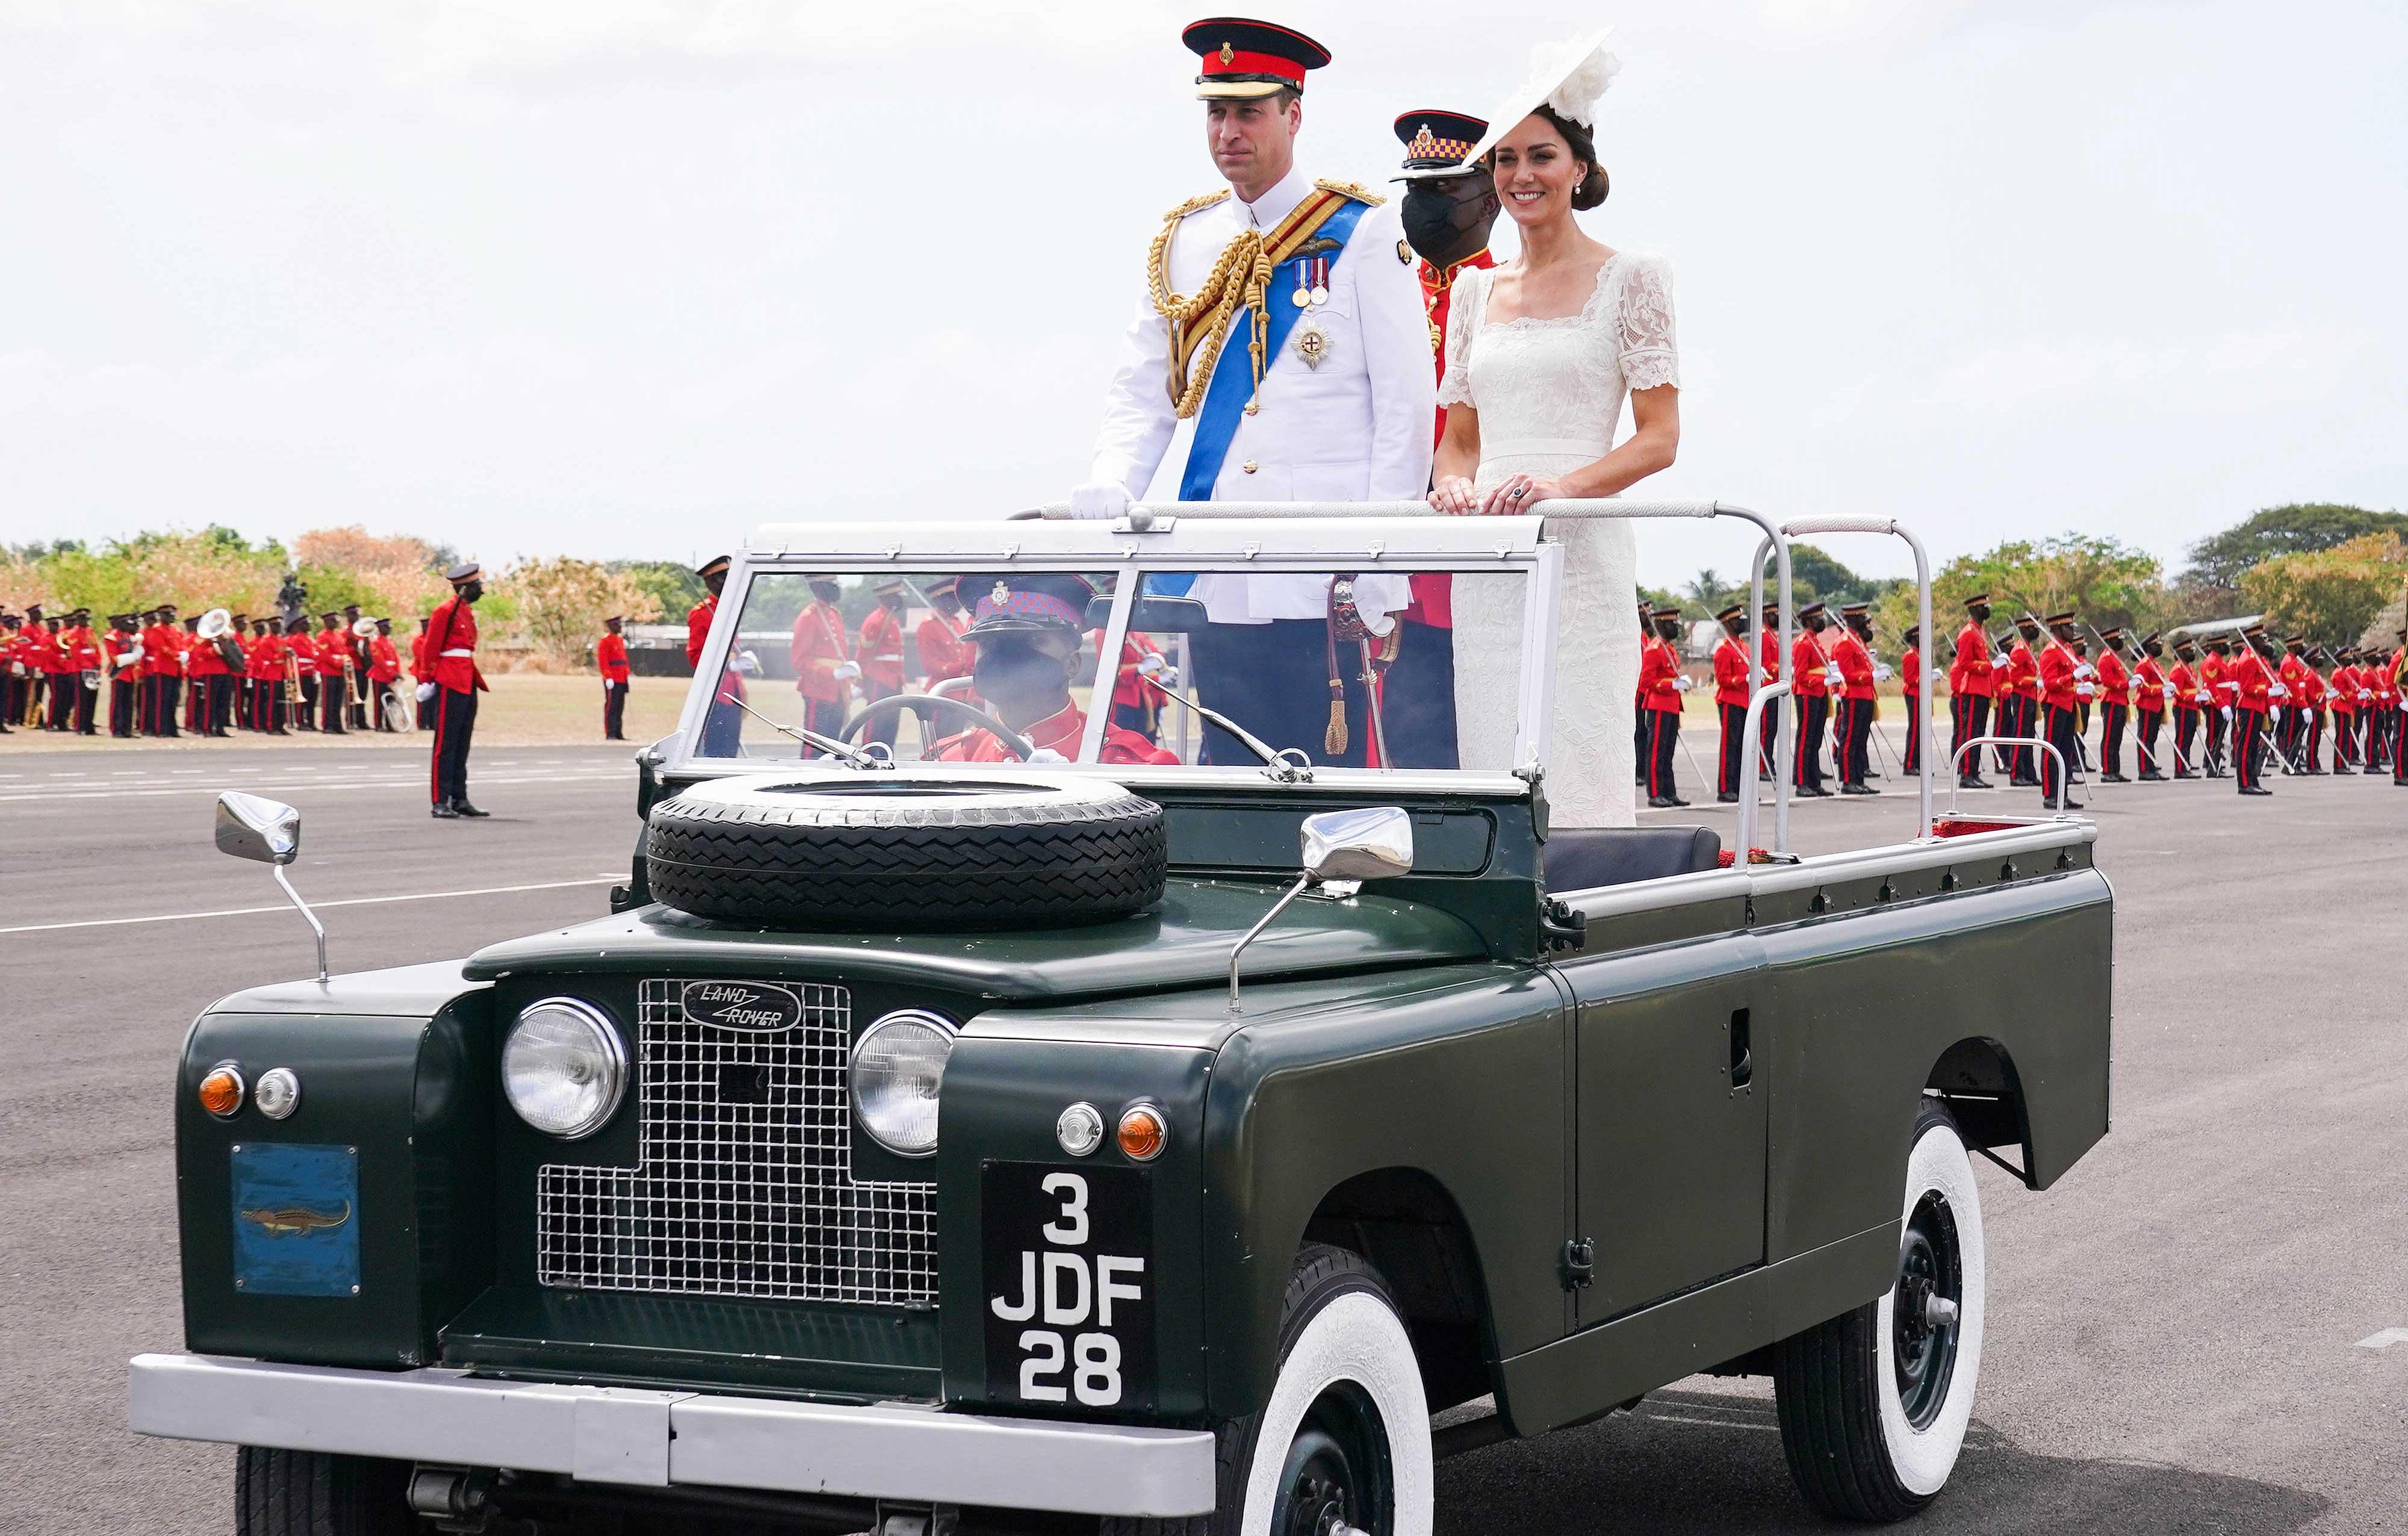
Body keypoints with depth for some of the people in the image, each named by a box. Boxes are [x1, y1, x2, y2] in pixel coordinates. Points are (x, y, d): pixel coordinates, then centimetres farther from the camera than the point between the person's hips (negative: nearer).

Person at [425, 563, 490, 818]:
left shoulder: (468, 610, 16)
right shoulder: (446, 610, -11)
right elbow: (432, 648, -11)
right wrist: (427, 681, -10)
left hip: (468, 682, 9)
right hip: (451, 682, -9)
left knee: (462, 744, 12)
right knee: (446, 744, -8)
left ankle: (460, 800, 16)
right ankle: (440, 803, -8)